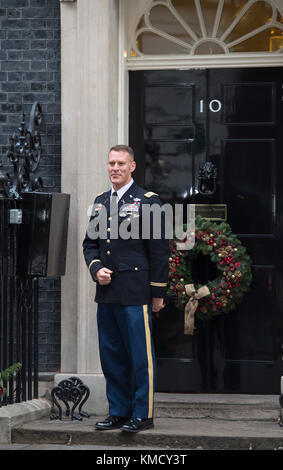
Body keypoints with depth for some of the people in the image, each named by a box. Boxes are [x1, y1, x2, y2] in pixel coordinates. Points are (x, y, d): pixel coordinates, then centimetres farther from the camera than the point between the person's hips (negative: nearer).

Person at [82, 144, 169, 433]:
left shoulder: (147, 201, -3)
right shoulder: (100, 202, 15)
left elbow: (159, 250, -4)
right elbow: (90, 243, 20)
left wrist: (158, 293, -5)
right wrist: (96, 269, -1)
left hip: (135, 293, -6)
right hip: (106, 293, 6)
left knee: (141, 356, -2)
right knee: (111, 356, 10)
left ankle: (143, 414, 5)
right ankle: (119, 412, 19)